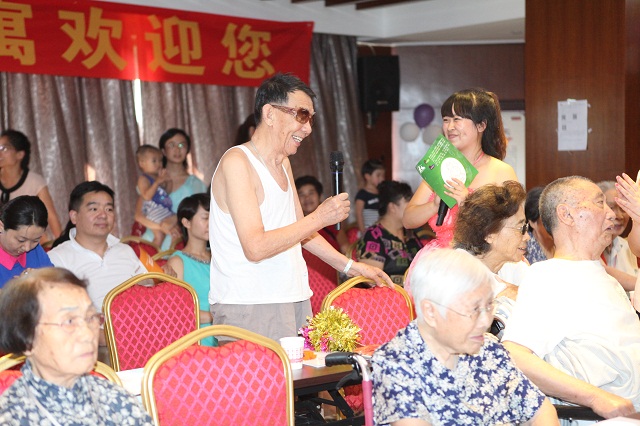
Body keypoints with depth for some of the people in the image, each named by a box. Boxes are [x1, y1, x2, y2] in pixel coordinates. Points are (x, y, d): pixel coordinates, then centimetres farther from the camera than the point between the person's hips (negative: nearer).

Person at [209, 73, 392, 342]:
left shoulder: (283, 163, 17)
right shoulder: (237, 162, -12)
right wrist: (320, 218, -16)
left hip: (293, 299, 8)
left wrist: (351, 267, 19)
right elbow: (255, 247, -20)